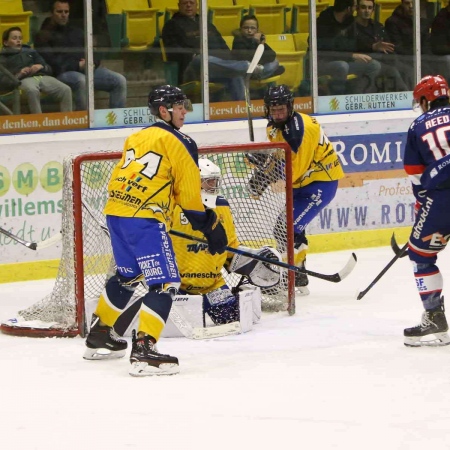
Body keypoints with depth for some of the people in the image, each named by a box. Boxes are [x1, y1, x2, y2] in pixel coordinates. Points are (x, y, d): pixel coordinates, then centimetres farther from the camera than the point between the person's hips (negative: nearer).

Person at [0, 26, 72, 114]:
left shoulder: (30, 52, 32)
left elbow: (49, 69, 26)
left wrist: (41, 67, 3)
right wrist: (18, 75, -12)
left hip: (43, 76, 4)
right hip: (25, 79, -4)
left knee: (66, 90, -24)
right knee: (32, 90, -42)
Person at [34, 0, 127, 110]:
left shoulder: (77, 32, 29)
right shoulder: (43, 35, 9)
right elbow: (52, 62, -6)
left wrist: (92, 63, 0)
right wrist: (78, 65, -14)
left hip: (88, 69, 6)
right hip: (62, 73, -6)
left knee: (120, 80, -13)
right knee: (81, 81, -41)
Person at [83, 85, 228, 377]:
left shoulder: (136, 138, 20)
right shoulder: (179, 143, -4)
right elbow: (189, 194, -4)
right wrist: (211, 225, 6)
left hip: (116, 213, 9)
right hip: (145, 220, -9)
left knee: (127, 274, 28)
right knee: (165, 283, -8)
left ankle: (99, 335, 38)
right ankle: (144, 350, -20)